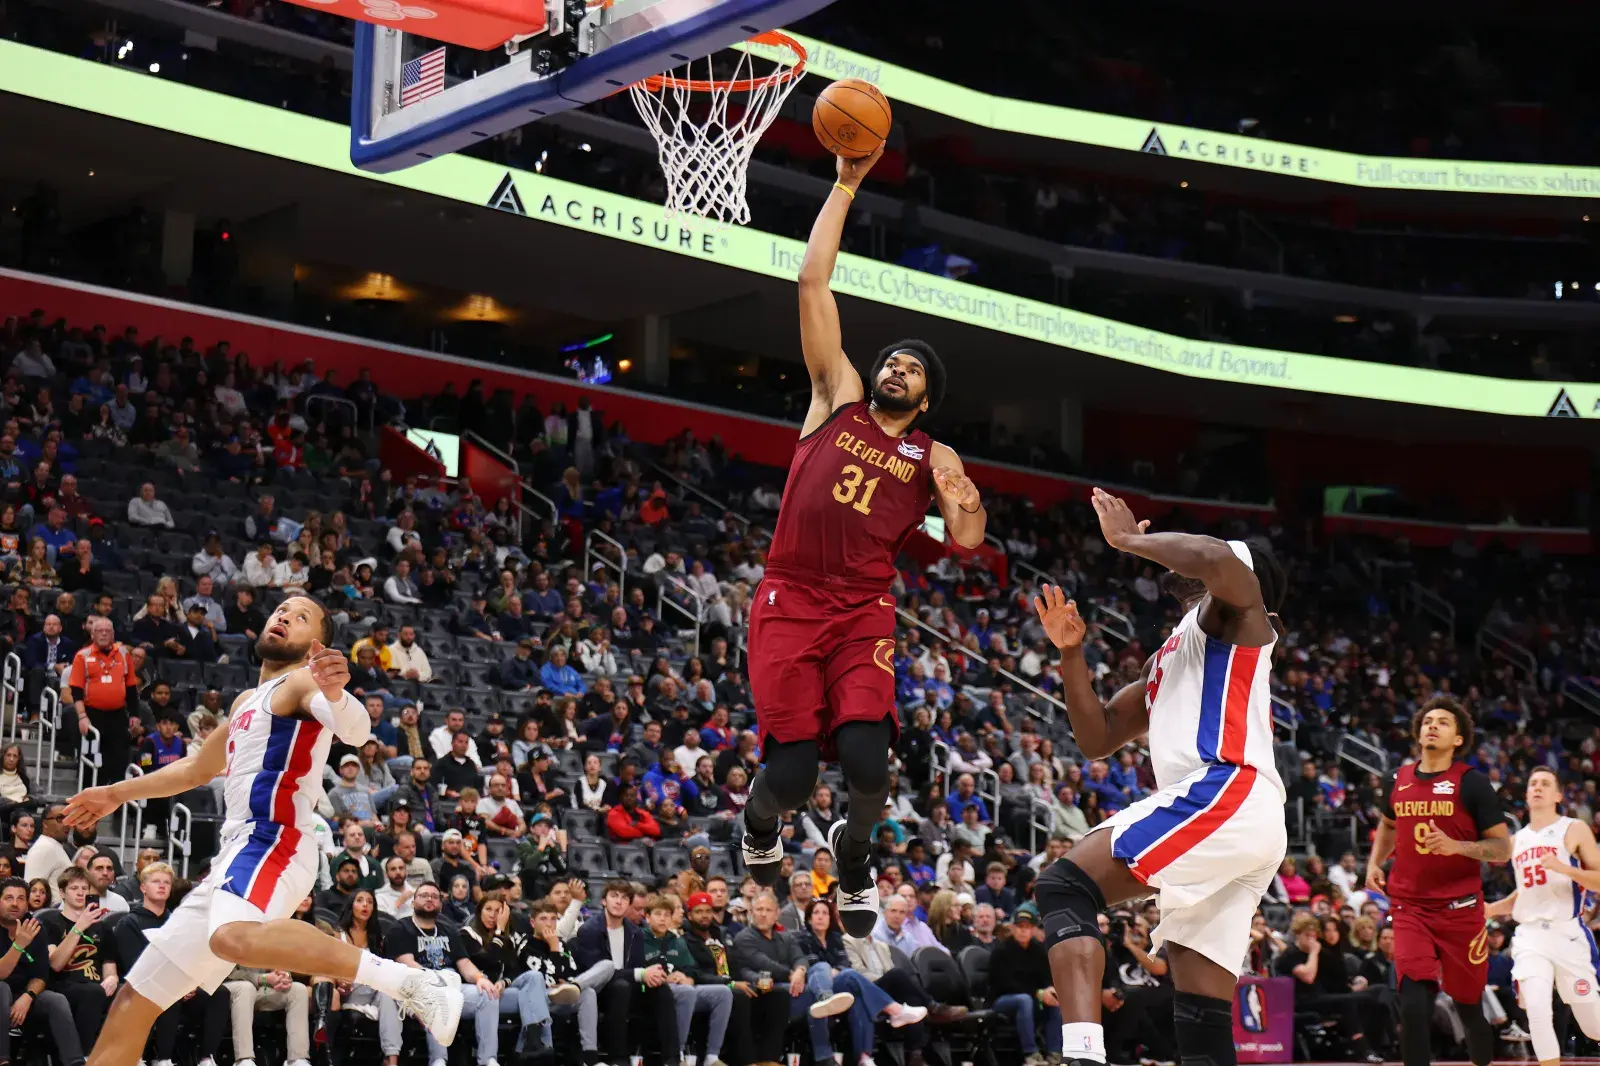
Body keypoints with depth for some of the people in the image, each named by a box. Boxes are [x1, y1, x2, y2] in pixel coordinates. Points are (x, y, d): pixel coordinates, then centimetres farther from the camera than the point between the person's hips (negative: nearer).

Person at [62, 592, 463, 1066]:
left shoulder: (302, 680, -1)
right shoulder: (247, 701, 27)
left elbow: (356, 731, -23)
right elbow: (198, 768, 43)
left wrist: (334, 692, -44)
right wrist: (116, 794, 47)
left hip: (272, 841, -9)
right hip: (235, 856, 9)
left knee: (235, 939, -42)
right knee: (133, 1004, 9)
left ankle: (408, 981, -41)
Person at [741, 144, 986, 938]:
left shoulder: (933, 457, 14)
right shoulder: (837, 398, 12)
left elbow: (966, 540, 2)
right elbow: (813, 284, 9)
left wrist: (964, 499, -19)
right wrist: (845, 187, 7)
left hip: (864, 613, 1)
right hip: (789, 604, 0)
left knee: (866, 761, -17)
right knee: (791, 772, -8)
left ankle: (854, 849, 19)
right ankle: (758, 820, 31)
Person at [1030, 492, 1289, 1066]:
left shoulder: (1235, 609, 9)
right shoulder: (1167, 659, 34)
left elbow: (1218, 559, -18)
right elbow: (1097, 738, 33)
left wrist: (1129, 538, -4)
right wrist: (1072, 654, 19)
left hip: (1225, 793, -10)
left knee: (1063, 887, -18)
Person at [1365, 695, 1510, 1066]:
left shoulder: (1473, 783, -5)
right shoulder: (1398, 780, 8)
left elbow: (1503, 848, -6)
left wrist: (1456, 846, -22)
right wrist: (1375, 862, 13)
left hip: (1460, 909, -2)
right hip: (1410, 907, 2)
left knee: (1468, 1005, 8)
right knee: (1414, 1003, -15)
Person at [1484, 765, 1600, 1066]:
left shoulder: (1574, 829, 1)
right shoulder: (1517, 840, 16)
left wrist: (1564, 868, -21)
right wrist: (1492, 909, 11)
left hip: (1568, 934, -3)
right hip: (1530, 937, 3)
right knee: (1537, 1011, -19)